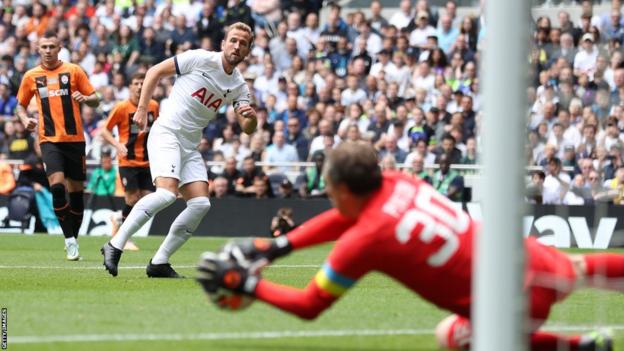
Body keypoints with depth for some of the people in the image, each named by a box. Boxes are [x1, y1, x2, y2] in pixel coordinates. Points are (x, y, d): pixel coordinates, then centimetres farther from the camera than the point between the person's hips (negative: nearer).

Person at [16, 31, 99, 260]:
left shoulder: (73, 71, 4)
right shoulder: (31, 76, 8)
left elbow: (95, 100, 6)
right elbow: (20, 105, 19)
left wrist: (85, 98, -16)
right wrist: (25, 119, -2)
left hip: (74, 138, 1)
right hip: (49, 140, -1)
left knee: (76, 189, 4)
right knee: (57, 185, -19)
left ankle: (74, 238, 20)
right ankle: (69, 240, -12)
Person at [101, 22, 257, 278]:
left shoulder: (238, 86, 9)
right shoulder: (200, 59, -7)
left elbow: (247, 129, 5)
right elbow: (155, 72, 0)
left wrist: (251, 117, -18)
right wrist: (142, 109, -4)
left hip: (190, 146, 7)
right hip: (166, 133, -7)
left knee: (200, 204, -7)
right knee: (167, 192, -27)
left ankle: (159, 263, 1)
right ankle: (115, 246, -20)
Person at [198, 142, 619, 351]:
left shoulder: (363, 241, -18)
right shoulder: (396, 182, 1)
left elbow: (308, 306, -7)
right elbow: (345, 217, 19)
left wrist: (246, 283, 2)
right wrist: (274, 247, 12)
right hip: (530, 254, 8)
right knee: (577, 266, 33)